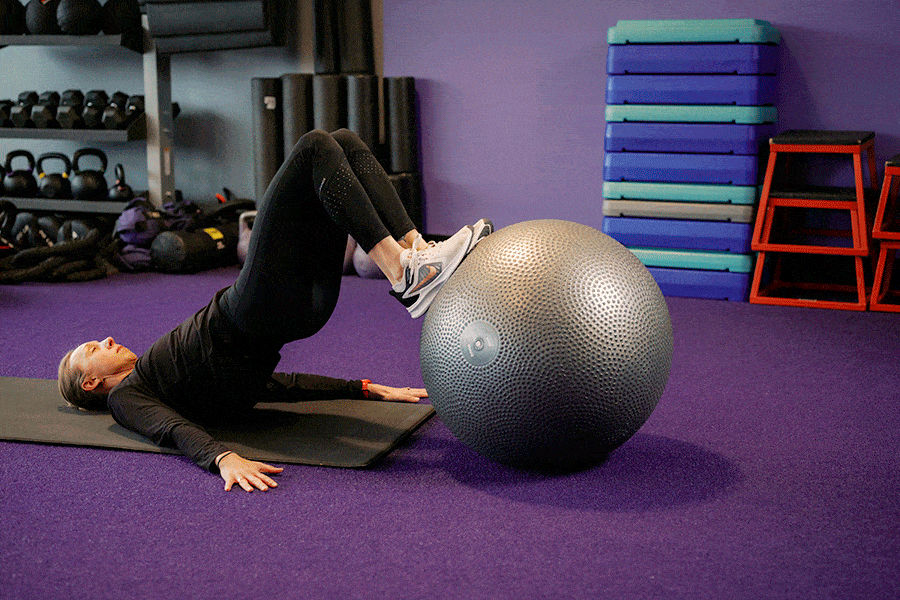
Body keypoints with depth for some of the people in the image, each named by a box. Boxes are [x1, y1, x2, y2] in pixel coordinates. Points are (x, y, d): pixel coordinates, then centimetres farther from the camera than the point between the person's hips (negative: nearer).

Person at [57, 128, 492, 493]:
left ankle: (419, 255, -17)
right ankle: (400, 272, -24)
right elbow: (172, 428, -11)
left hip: (296, 306, 7)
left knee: (343, 142, -2)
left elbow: (276, 383, 25)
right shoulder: (126, 397, 14)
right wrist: (223, 458, -34)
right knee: (314, 148, -11)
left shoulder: (162, 378, 33)